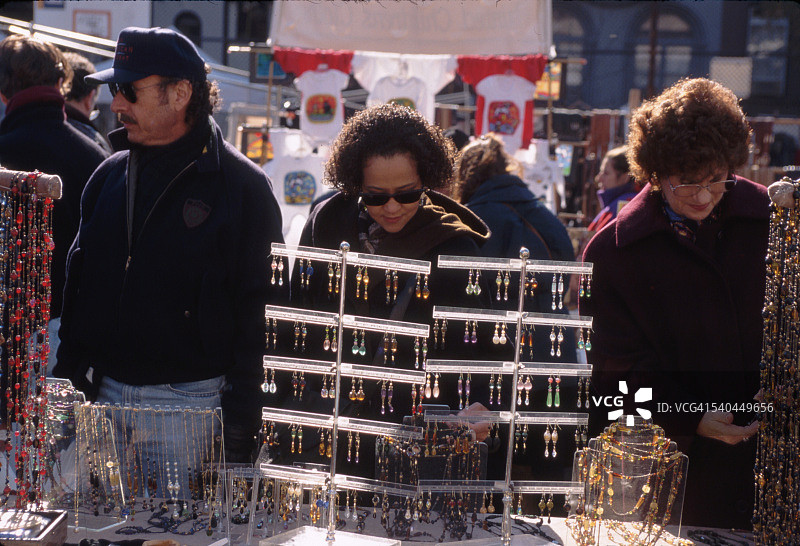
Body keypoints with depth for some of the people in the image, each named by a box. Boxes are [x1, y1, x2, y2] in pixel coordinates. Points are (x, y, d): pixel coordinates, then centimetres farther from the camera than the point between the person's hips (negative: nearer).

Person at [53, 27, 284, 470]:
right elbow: (79, 283, 16)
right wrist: (70, 382, 9)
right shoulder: (109, 176, 10)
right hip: (106, 394, 5)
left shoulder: (242, 185, -7)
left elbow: (259, 308, -9)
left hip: (192, 403, -5)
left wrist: (242, 422, -13)